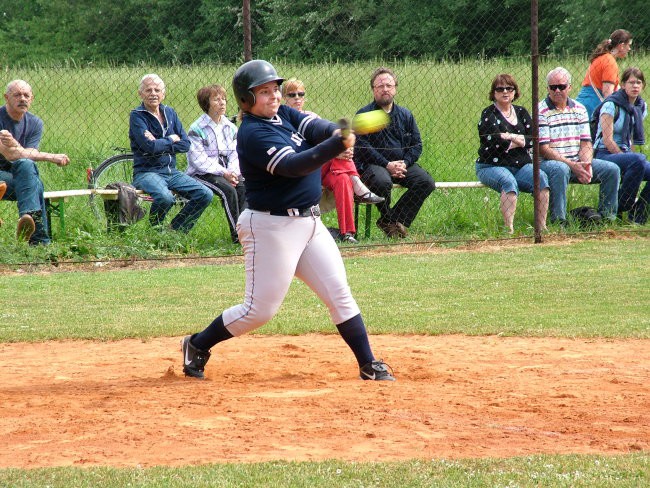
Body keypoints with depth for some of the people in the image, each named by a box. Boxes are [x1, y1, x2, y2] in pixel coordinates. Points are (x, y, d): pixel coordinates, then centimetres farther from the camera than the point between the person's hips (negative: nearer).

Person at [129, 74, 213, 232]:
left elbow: (185, 144, 3)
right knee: (165, 197, -36)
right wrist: (171, 139, -4)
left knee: (205, 195, -11)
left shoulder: (169, 112, 12)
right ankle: (156, 231, -6)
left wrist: (160, 145, -11)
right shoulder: (137, 116, -6)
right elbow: (150, 146, -20)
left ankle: (177, 230, 6)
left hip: (171, 172, 6)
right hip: (147, 172, -6)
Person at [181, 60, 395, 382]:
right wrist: (338, 145, -40)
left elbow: (314, 127, -8)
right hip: (273, 228, -8)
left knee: (339, 294, 4)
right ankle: (197, 346, 15)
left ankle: (368, 365, 8)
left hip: (309, 222, 8)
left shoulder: (284, 114, 9)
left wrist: (337, 132, -32)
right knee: (261, 309, -2)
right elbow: (292, 165, -28)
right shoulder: (253, 132, -17)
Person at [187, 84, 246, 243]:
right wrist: (224, 173, -20)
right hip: (201, 174, -5)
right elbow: (199, 160, -15)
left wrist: (233, 172, -13)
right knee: (228, 190, -30)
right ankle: (236, 233, -28)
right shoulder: (197, 129, -7)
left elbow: (235, 154, 9)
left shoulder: (230, 127, 13)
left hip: (226, 172, 5)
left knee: (244, 187, -24)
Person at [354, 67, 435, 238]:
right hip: (372, 165, -5)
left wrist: (404, 164, -8)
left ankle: (397, 220, -10)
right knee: (382, 181, -38)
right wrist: (387, 165, -19)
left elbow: (416, 144, 12)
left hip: (402, 164, 5)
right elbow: (362, 147, -11)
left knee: (426, 181, -18)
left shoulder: (405, 114, 14)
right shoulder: (364, 115, -2)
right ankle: (386, 218, -9)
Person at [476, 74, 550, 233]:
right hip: (492, 166, -4)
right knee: (509, 182, -36)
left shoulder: (521, 112, 16)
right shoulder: (489, 114, 1)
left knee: (541, 177, -24)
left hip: (521, 165, 5)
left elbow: (534, 139, 4)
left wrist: (512, 137, -8)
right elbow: (496, 142, -14)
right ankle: (509, 228, -43)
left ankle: (542, 225, -28)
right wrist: (520, 141, -2)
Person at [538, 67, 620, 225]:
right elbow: (543, 149, -13)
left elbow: (586, 144, 7)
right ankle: (558, 220, -35)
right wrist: (572, 166, -20)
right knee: (561, 170, -39)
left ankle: (606, 216, 1)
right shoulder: (541, 111, -7)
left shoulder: (579, 109, 11)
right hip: (548, 162, -6)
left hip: (577, 162, 6)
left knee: (612, 170, -9)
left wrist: (586, 164, -15)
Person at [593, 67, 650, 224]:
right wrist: (629, 158, -12)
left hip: (625, 154, 8)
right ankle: (619, 208, -23)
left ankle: (637, 216, -7)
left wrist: (631, 155, 3)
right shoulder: (611, 105, -11)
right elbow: (607, 140, -15)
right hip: (604, 155, -8)